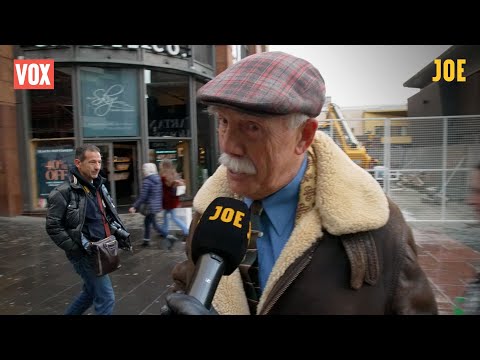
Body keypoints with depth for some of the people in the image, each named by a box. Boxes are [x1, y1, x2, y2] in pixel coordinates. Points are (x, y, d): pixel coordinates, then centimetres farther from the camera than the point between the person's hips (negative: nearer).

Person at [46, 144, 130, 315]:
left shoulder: (99, 186, 8)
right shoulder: (64, 192, -16)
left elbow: (109, 215, 18)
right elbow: (53, 227, -16)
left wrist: (120, 233, 3)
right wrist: (76, 250, -19)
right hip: (84, 254, -8)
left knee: (91, 293, 23)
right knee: (106, 298, -4)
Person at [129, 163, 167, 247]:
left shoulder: (146, 182, -17)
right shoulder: (158, 180, 5)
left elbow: (142, 197, -18)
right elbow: (160, 193, 11)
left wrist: (134, 207, -11)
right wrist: (160, 204, 22)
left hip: (151, 206, -8)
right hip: (157, 205, 8)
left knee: (154, 224, 1)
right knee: (147, 222, 20)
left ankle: (168, 237, -2)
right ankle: (146, 240, 27)